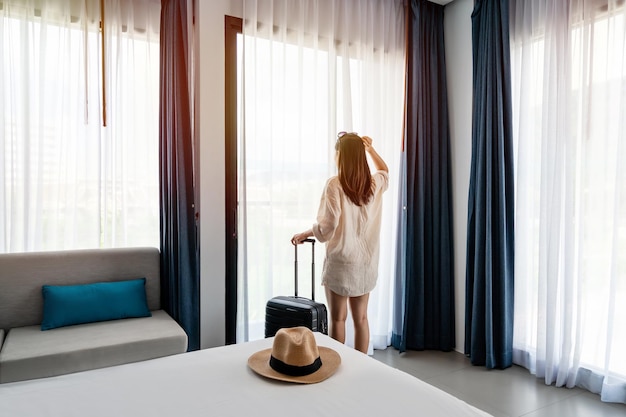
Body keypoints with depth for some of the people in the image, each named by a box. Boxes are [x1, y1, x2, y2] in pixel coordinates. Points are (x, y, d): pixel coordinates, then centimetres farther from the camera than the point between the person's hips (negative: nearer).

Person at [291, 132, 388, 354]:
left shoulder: (335, 184, -14)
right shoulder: (374, 183, 2)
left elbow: (327, 226, -18)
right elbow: (385, 172, 27)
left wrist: (304, 234, -2)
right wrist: (370, 148, 25)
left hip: (341, 260, -5)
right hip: (366, 261, 5)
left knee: (338, 318, 9)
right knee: (361, 317, 15)